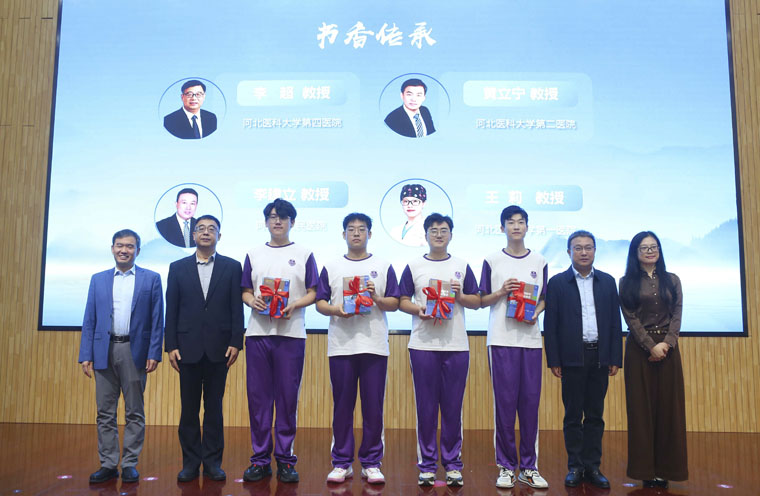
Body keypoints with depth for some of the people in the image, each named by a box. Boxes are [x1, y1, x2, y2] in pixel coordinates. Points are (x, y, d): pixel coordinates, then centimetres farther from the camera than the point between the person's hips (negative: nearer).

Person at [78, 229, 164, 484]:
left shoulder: (151, 279, 4)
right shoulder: (98, 280, 11)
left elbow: (157, 320, 0)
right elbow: (89, 321, 9)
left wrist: (154, 354, -8)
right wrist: (85, 355, 0)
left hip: (134, 351, -2)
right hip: (104, 352, 3)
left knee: (134, 412, 4)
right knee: (105, 412, 7)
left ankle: (130, 464, 13)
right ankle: (108, 464, 16)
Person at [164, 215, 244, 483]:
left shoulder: (232, 267, 4)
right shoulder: (178, 268, 7)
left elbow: (237, 308, 1)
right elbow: (171, 310, 4)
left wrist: (235, 342, -6)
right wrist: (171, 346, -2)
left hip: (218, 347, -1)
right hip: (188, 347, 1)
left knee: (214, 407, 6)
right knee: (189, 408, 7)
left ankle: (213, 462, 15)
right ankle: (190, 462, 17)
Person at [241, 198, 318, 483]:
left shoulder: (304, 254, 8)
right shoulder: (254, 255, 15)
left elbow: (313, 293, 4)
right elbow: (245, 291, 14)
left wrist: (294, 305, -14)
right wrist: (252, 301, -8)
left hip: (291, 334, -2)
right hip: (258, 332, 2)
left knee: (287, 398, 1)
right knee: (258, 396, 4)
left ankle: (285, 460, 11)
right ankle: (260, 459, 15)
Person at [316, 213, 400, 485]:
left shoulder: (383, 266, 9)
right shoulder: (331, 268, 11)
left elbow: (395, 303, 5)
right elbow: (320, 303, 7)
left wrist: (377, 298, -13)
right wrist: (335, 310, -12)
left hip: (374, 346, 0)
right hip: (341, 346, 1)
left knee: (373, 406, 2)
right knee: (342, 406, 5)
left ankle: (371, 463, 14)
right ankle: (342, 463, 17)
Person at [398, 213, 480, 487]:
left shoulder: (462, 266, 11)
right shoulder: (414, 266, 9)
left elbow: (477, 301, 10)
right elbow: (402, 301, 6)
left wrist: (461, 296, -9)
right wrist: (418, 310, -13)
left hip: (456, 346, 1)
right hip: (423, 345, -1)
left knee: (453, 407, 4)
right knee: (426, 407, 3)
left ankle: (453, 464, 16)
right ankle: (426, 465, 14)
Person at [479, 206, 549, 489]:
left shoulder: (539, 262, 12)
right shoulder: (492, 261, 5)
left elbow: (544, 299, 15)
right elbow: (481, 301, 6)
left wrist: (535, 313, -5)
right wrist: (501, 292, -11)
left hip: (531, 339, 2)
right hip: (501, 340, -2)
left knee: (530, 403, 3)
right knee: (504, 403, -1)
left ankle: (529, 467, 15)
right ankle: (506, 466, 11)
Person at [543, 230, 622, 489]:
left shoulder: (607, 282, 9)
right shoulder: (557, 283, 1)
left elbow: (615, 322, 8)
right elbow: (550, 325, -1)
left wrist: (615, 358, 2)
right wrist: (554, 360, -6)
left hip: (599, 358, 3)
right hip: (572, 358, -2)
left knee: (595, 415, 8)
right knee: (573, 415, 4)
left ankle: (593, 467, 17)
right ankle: (575, 467, 13)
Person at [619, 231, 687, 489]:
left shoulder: (672, 280, 10)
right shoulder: (627, 282, 3)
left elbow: (677, 315, 2)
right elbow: (631, 318, -4)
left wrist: (666, 343, -12)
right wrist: (651, 346, -13)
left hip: (668, 347, 2)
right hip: (639, 349, -2)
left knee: (669, 406, 2)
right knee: (642, 407, 0)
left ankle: (666, 468, 10)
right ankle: (645, 469, 6)